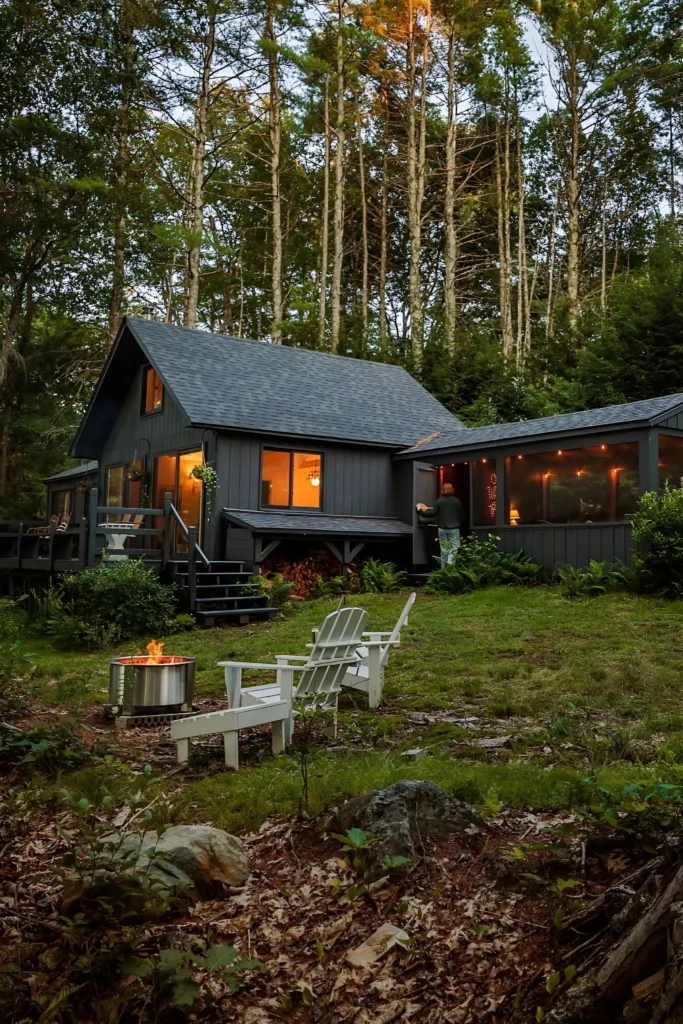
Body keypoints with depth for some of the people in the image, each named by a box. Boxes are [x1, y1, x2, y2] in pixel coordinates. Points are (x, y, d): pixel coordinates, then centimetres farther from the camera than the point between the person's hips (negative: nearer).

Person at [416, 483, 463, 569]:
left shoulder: (439, 501, -4)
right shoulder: (457, 501, -3)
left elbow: (433, 513, -4)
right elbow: (461, 515, 4)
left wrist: (421, 511, 8)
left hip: (442, 529, 2)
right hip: (454, 529, -2)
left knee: (444, 550, 10)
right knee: (454, 549, -2)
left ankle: (443, 570, 15)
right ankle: (450, 564, -27)